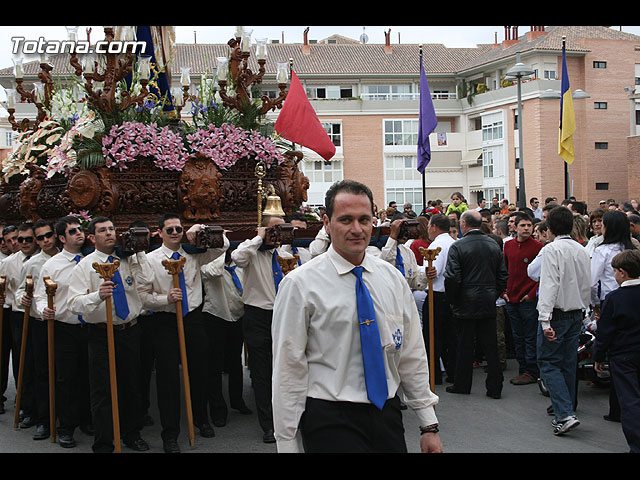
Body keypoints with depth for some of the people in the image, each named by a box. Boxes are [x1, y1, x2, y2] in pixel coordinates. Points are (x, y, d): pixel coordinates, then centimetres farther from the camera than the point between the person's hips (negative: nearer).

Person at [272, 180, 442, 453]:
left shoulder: (393, 279, 6)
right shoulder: (300, 284, -9)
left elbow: (412, 356, 9)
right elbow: (288, 369, -8)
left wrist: (429, 425, 8)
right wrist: (287, 444, -8)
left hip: (387, 413, 5)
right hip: (330, 420, -4)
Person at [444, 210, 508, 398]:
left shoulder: (457, 247, -11)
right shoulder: (494, 245, 5)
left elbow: (452, 278, -15)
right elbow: (503, 276, 7)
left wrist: (452, 300, -1)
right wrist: (494, 295, 16)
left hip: (466, 304, -4)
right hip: (488, 305, 4)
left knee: (465, 346, 6)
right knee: (490, 346, 7)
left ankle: (462, 384, 16)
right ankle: (494, 387, 9)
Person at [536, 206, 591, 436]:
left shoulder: (551, 249, -14)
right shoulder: (581, 250, 8)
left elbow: (549, 285, -21)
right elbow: (586, 285, 13)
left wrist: (545, 320, -23)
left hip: (556, 313, -7)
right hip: (576, 313, 7)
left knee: (548, 362, -2)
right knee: (568, 363, 13)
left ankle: (565, 414, -13)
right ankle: (566, 407, 21)